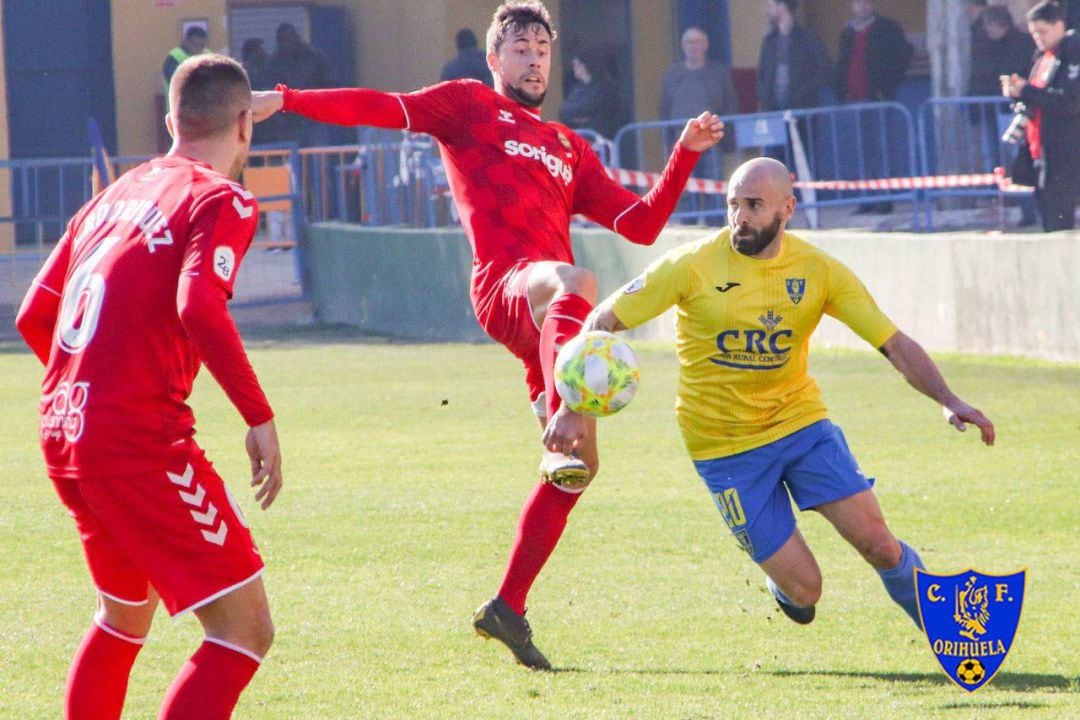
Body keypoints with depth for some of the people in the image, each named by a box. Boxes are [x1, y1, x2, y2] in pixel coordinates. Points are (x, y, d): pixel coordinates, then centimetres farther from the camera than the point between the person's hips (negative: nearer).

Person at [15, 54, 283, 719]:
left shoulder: (116, 195, 18)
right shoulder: (222, 200, -4)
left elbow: (34, 317, 20)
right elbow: (199, 306, -22)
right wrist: (260, 417, -17)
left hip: (61, 433, 8)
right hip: (140, 437, -8)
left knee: (126, 614, 29)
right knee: (245, 631, -7)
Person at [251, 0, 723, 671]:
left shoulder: (570, 149, 31)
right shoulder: (469, 105, 16)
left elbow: (641, 225, 28)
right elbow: (381, 108, 4)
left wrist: (686, 153, 17)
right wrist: (287, 100, -8)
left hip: (547, 314, 7)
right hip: (505, 283, -7)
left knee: (577, 469, 3)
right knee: (574, 283, -42)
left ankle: (508, 608, 12)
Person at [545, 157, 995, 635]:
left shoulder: (819, 272, -7)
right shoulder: (692, 265, -14)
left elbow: (895, 344, -7)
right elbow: (601, 322, -10)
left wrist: (948, 401, -23)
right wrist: (572, 410, -20)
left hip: (801, 421, 2)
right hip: (726, 447, -2)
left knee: (878, 545, -10)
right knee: (803, 590, -8)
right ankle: (783, 583, 31)